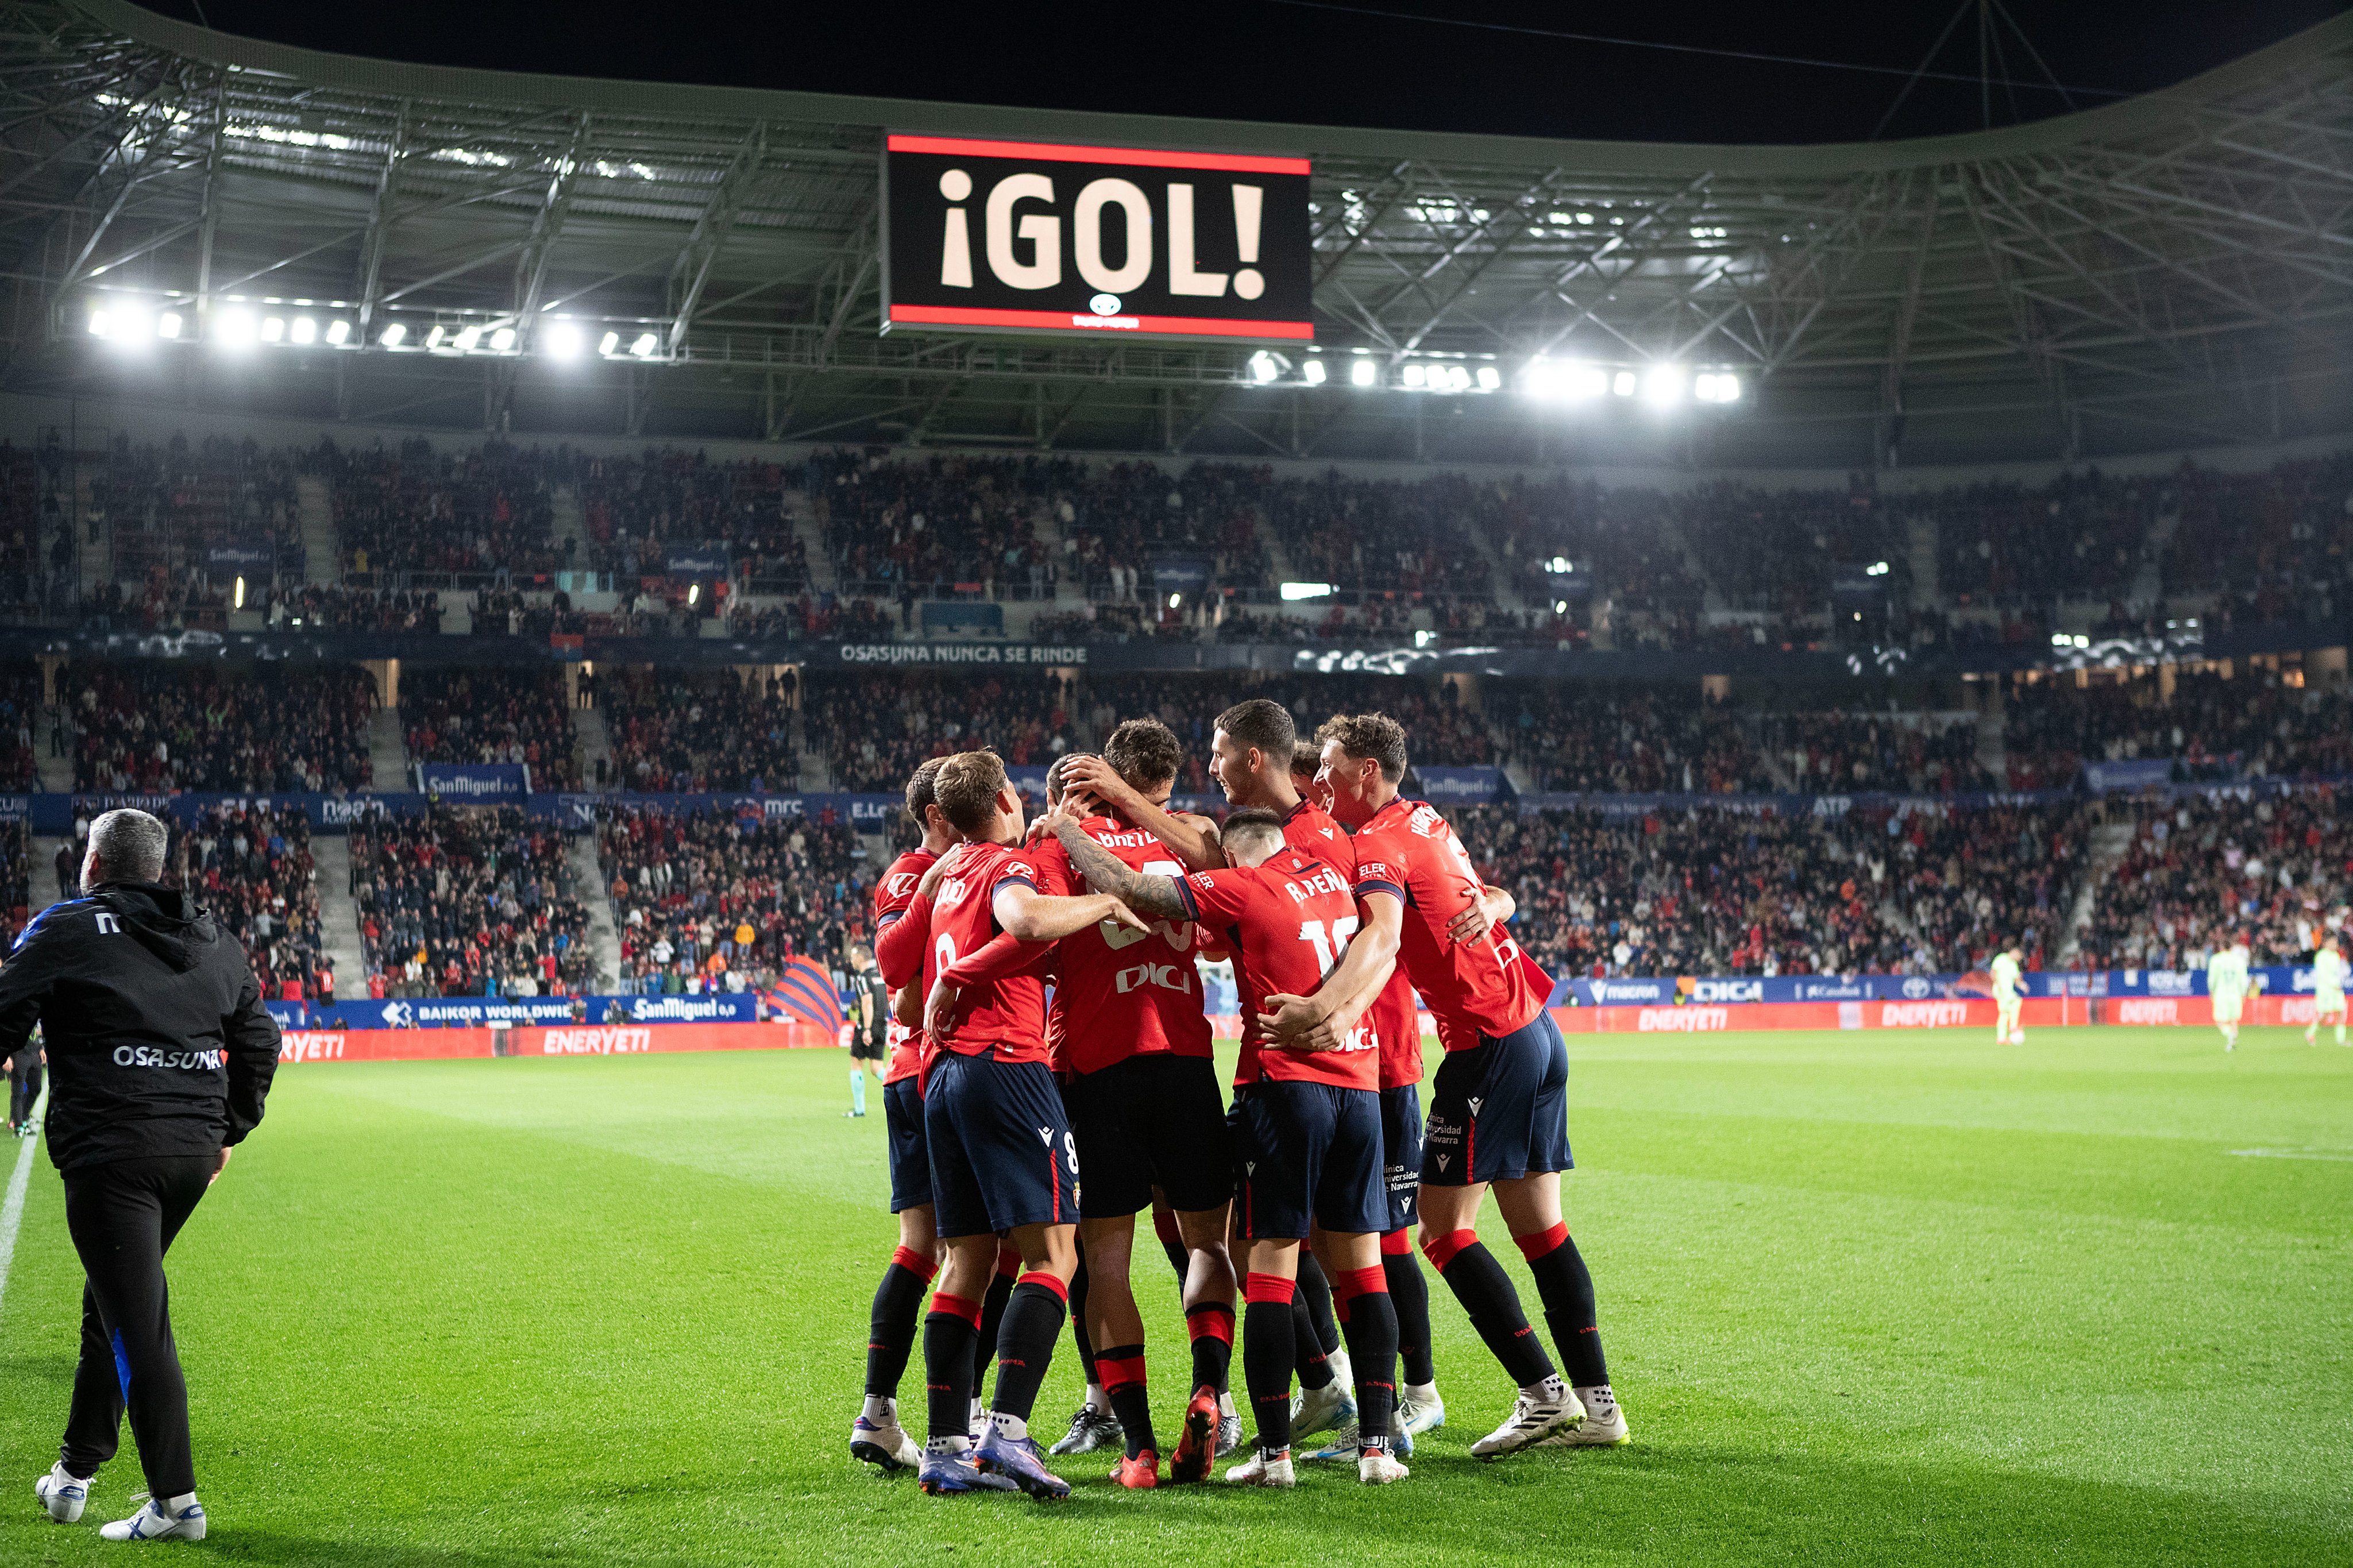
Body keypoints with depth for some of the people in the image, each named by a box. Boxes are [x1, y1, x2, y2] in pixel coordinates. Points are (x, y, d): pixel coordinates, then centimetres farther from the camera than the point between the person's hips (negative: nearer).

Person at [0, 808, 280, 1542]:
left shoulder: (66, 931, -2)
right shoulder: (216, 944, 15)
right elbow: (259, 1044, 19)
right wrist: (228, 1130, 27)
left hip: (110, 1153, -6)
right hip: (193, 1152, 7)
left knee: (137, 1322, -5)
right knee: (112, 1303, 21)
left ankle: (175, 1500, -6)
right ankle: (75, 1472, 29)